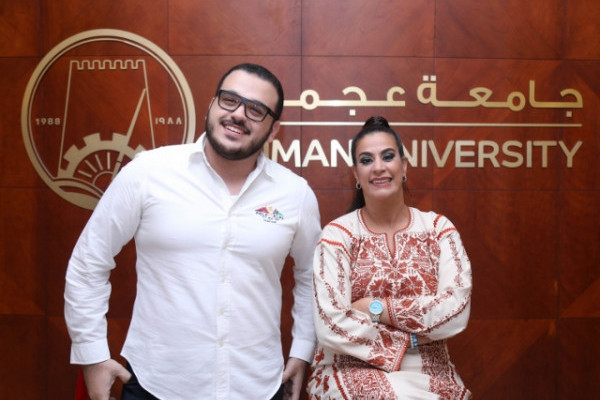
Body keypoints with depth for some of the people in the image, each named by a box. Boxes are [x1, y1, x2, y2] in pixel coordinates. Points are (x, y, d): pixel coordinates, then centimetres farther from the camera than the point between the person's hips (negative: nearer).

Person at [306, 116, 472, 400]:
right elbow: (331, 326, -14)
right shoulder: (338, 234, -4)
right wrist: (411, 340, -12)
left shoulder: (438, 228, 3)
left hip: (429, 374, 3)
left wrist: (374, 308, -14)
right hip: (353, 371, -2)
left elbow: (457, 311, -10)